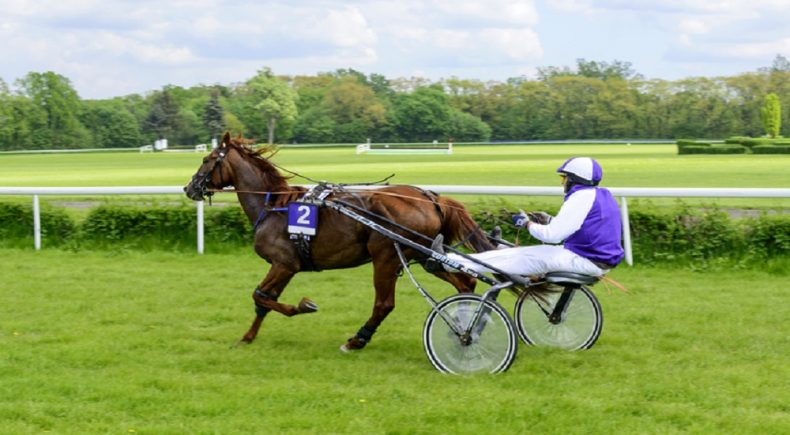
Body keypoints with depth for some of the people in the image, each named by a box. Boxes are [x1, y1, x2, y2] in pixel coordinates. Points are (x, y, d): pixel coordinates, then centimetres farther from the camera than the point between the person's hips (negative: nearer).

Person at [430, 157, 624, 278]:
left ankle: (448, 262, -7)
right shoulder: (603, 196, 15)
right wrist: (550, 220, 19)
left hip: (585, 261, -10)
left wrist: (527, 223, -6)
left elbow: (553, 235, -21)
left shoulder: (581, 197, -17)